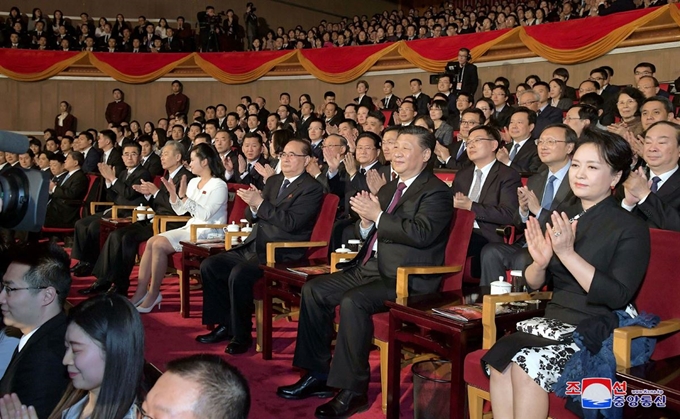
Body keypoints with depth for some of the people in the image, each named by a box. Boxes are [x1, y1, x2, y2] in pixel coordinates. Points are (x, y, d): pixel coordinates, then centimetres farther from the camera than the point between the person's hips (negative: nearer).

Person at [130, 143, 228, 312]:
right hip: (191, 228, 8)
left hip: (207, 234, -8)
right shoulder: (193, 182, 14)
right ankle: (140, 292, -11)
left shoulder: (219, 185, -10)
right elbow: (180, 211, 17)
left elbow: (205, 215, -20)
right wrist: (173, 193, 1)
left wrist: (184, 197, -23)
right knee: (151, 242, -11)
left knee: (159, 244, -22)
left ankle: (153, 294, -11)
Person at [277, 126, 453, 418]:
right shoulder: (388, 189, 19)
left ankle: (353, 391, -18)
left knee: (352, 302, -31)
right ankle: (318, 374, 7)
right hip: (371, 268, 9)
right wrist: (366, 221, -2)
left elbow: (421, 234, -23)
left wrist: (378, 216, -18)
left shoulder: (436, 192, -6)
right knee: (313, 290, -1)